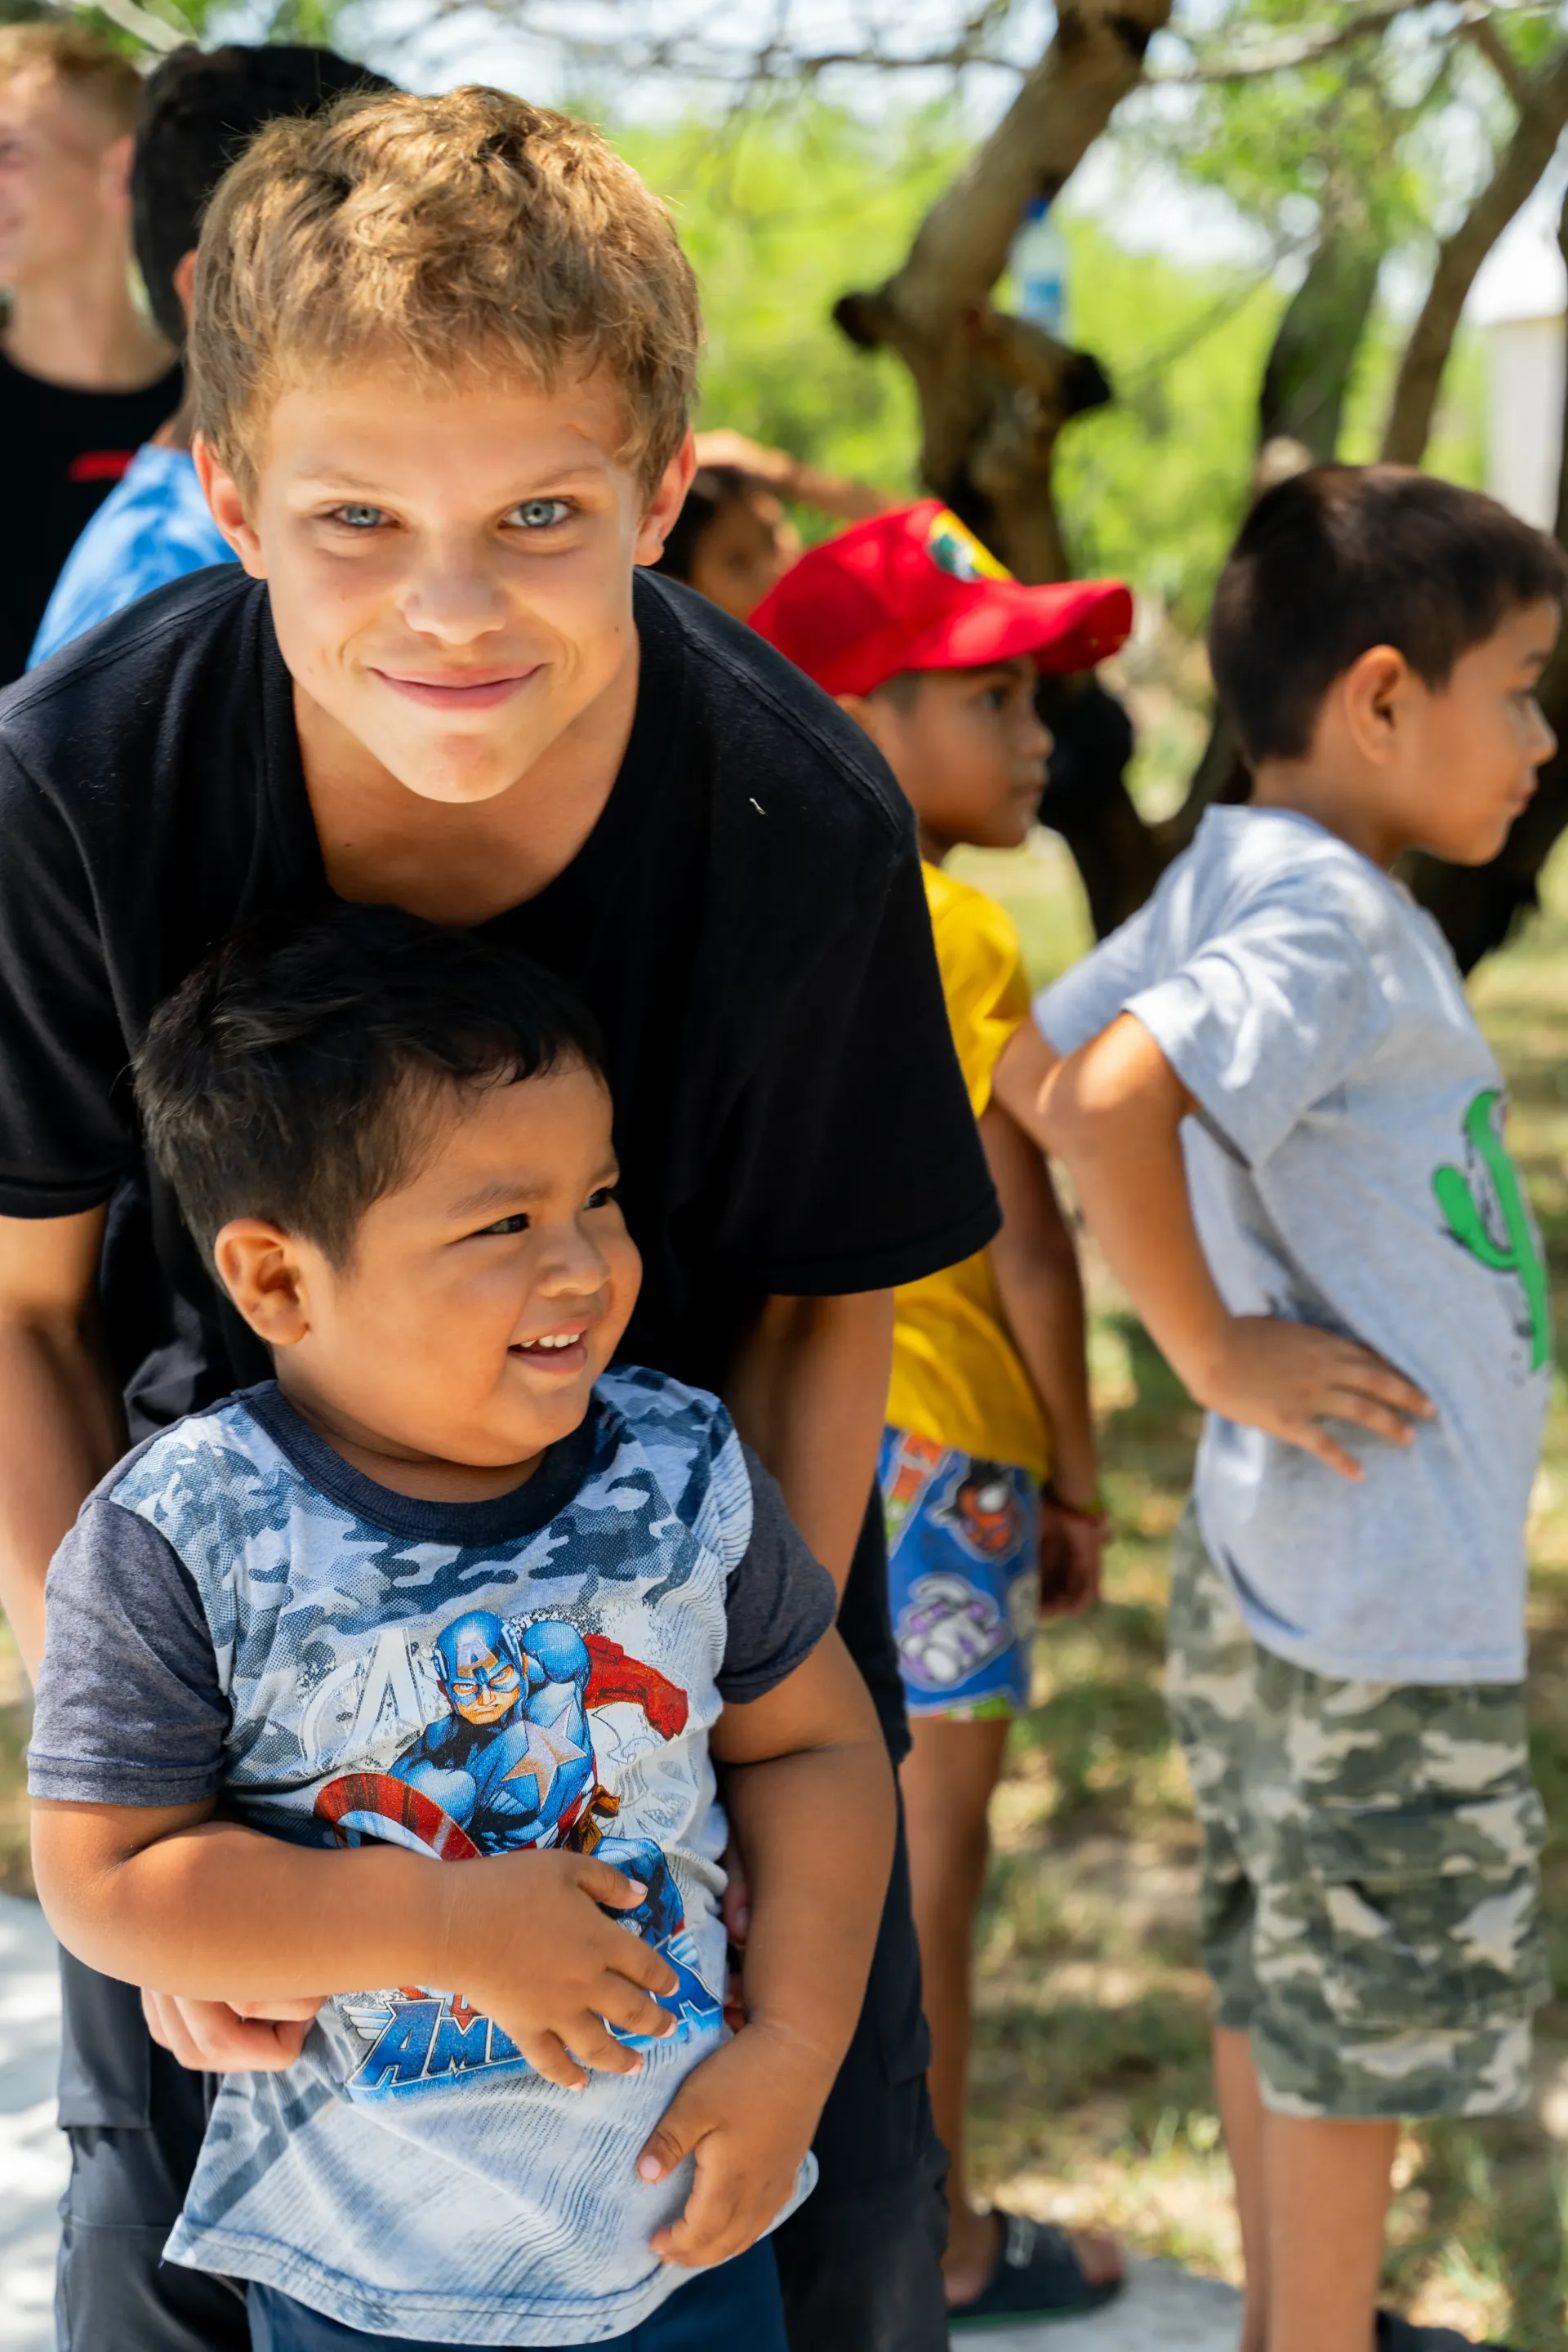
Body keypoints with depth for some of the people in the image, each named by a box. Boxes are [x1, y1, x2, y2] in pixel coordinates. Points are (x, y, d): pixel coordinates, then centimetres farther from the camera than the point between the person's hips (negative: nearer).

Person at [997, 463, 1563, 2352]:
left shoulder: (1225, 882, 6)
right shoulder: (1332, 917, -22)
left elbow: (1029, 1077, 16)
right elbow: (1107, 1105, -37)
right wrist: (1216, 1352, -24)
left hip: (1269, 1559, 10)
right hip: (1381, 1594, -10)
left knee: (1283, 1994, 22)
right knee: (1356, 2039, 7)